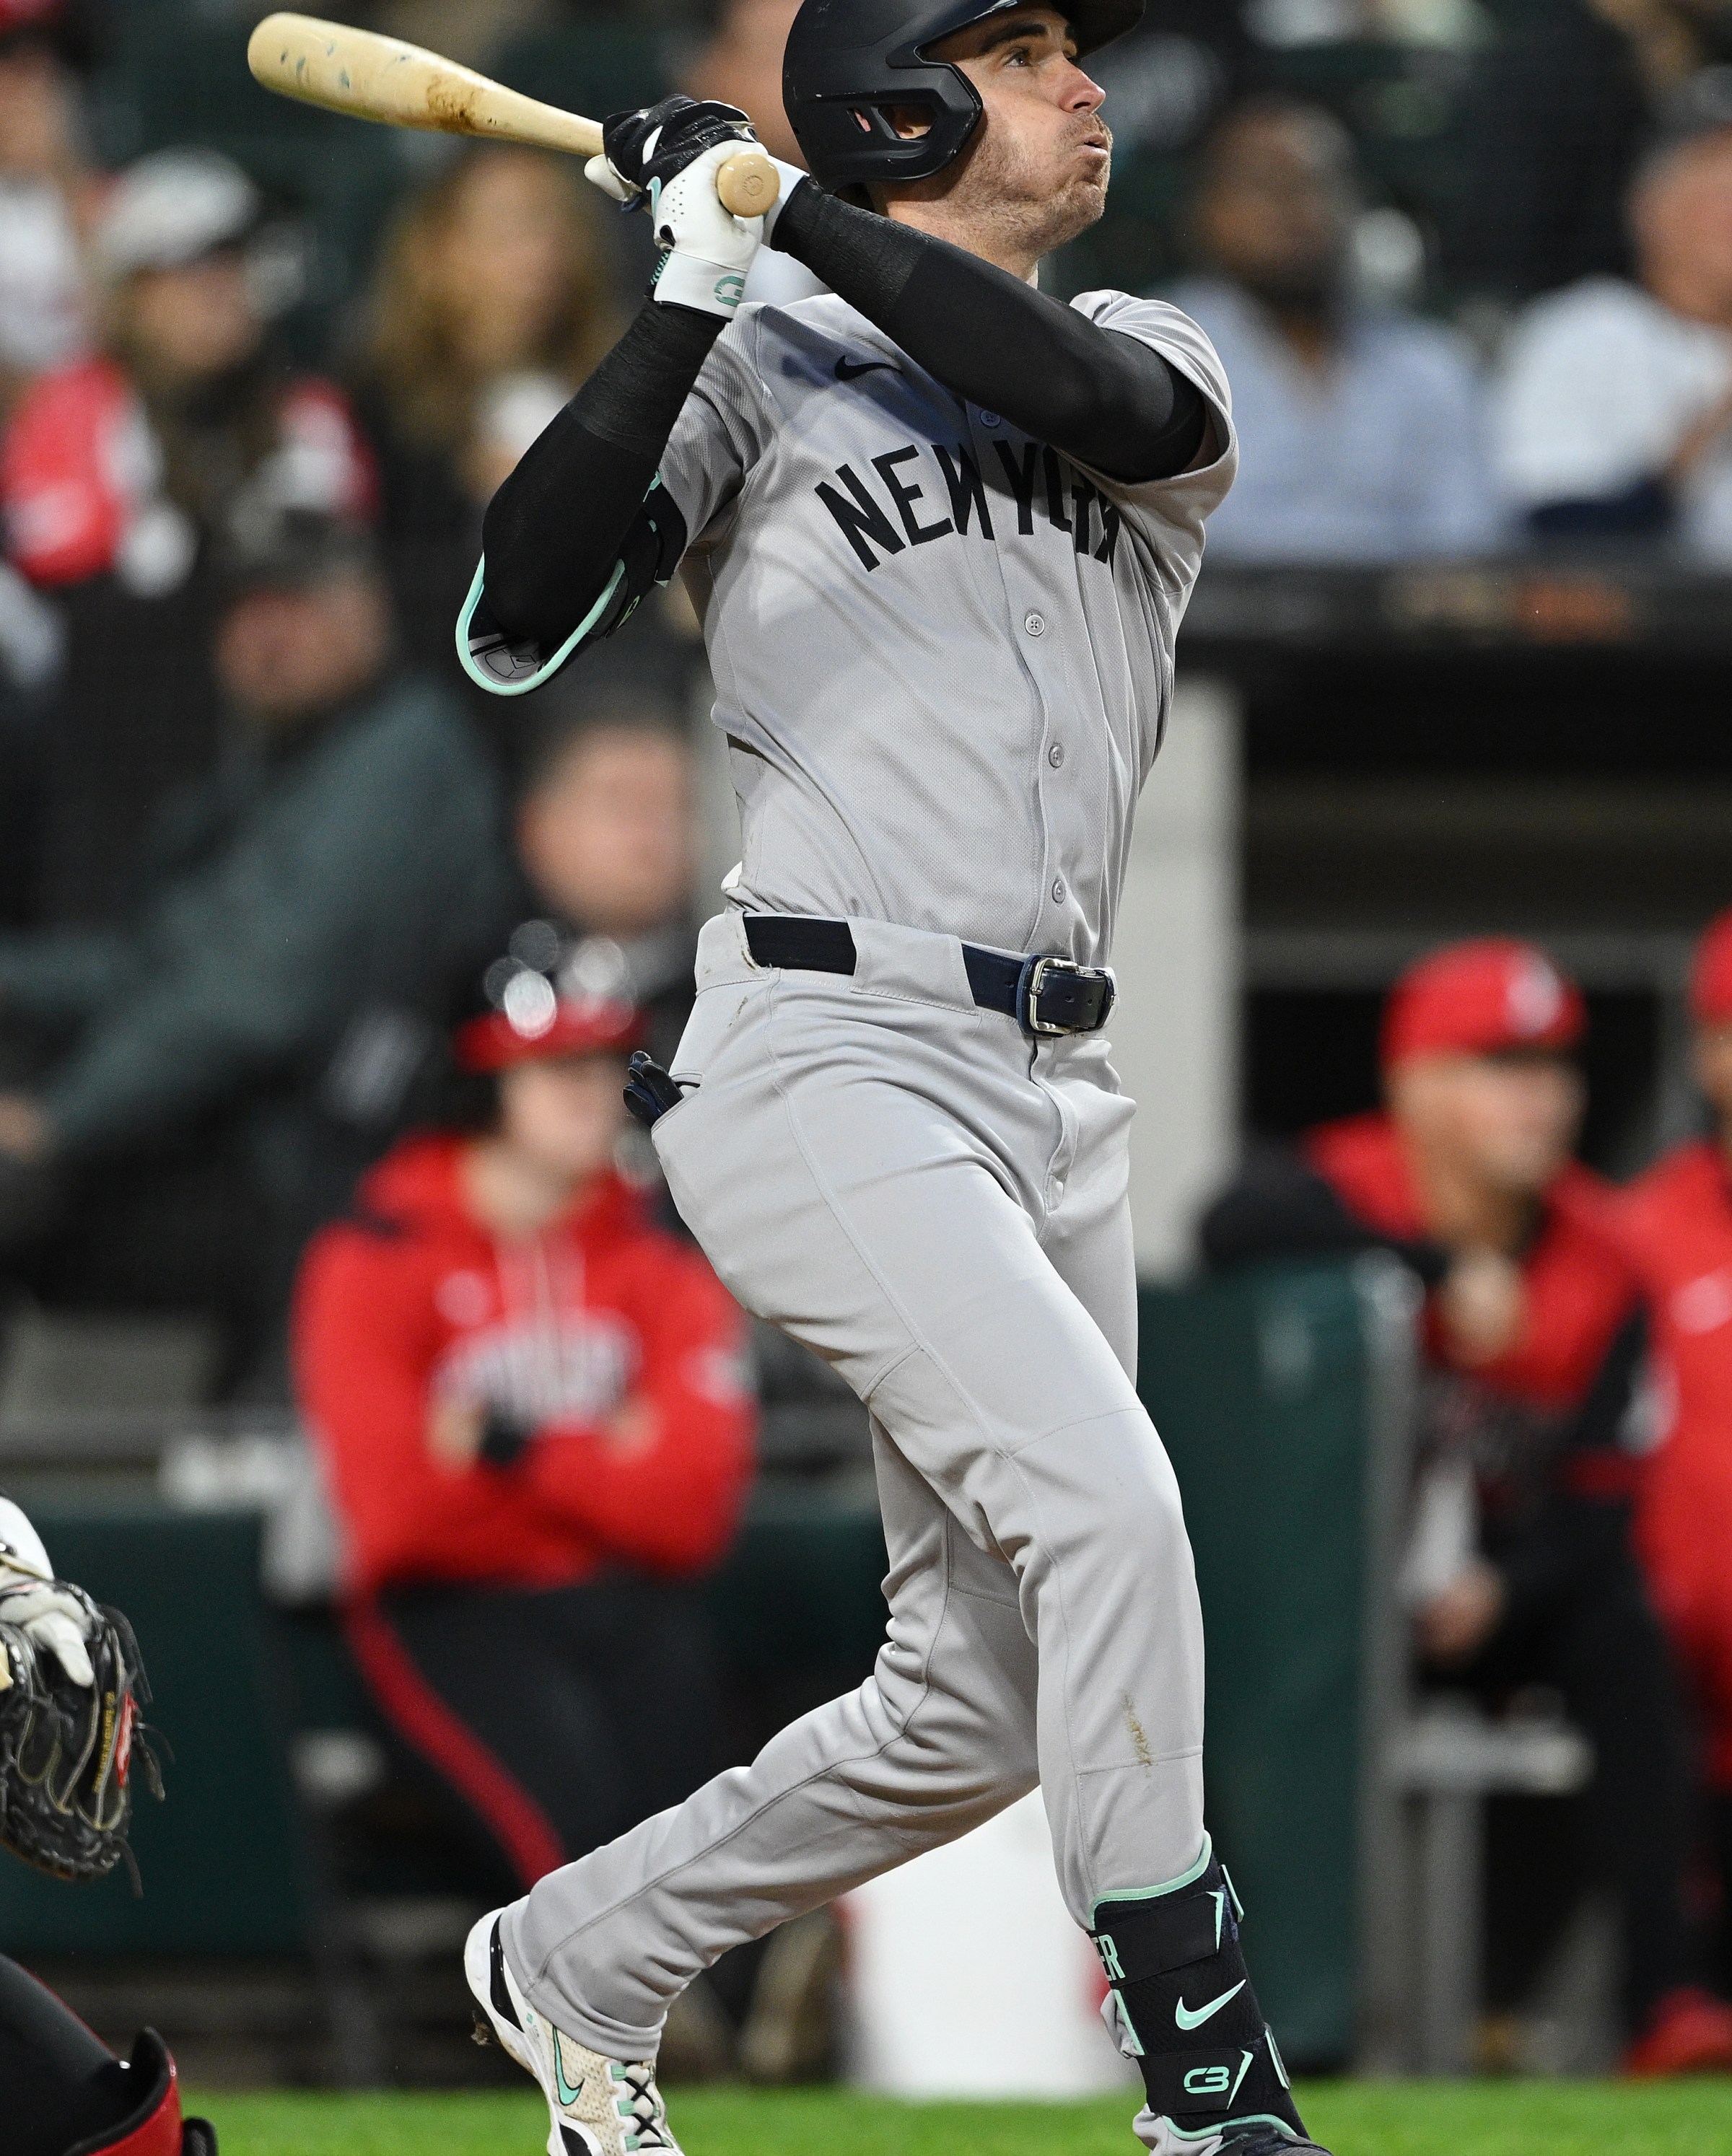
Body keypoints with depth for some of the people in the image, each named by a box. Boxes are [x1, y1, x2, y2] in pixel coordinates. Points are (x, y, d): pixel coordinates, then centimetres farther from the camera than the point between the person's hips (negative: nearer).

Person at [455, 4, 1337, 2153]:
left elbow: (1083, 397, -11)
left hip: (1050, 1093, 6)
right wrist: (688, 296, -17)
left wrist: (798, 213, -11)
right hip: (827, 1068, -6)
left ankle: (584, 1957, 27)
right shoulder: (763, 373, 4)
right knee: (1105, 1506, -23)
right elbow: (517, 622, -11)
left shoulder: (1154, 368, 15)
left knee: (988, 1704, 8)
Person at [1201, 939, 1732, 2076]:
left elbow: (1597, 1500, -4)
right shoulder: (1345, 1192, -14)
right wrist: (1447, 1267, -38)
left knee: (1619, 1626, -24)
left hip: (1493, 1586, 3)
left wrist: (1502, 1587, -24)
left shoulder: (1595, 1253, -1)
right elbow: (1236, 1227, -40)